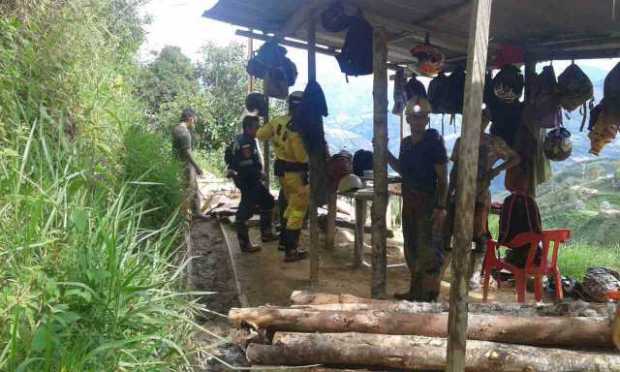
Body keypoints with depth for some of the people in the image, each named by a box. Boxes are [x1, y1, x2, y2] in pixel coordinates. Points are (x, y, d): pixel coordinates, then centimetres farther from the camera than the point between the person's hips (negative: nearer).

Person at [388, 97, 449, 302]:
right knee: (411, 247, 15)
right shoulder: (406, 142, 9)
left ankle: (429, 294, 6)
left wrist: (441, 206, -19)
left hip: (428, 203, -7)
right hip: (409, 203, 7)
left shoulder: (434, 141, -10)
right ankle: (415, 291, 29)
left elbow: (442, 177, -12)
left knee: (427, 250, -5)